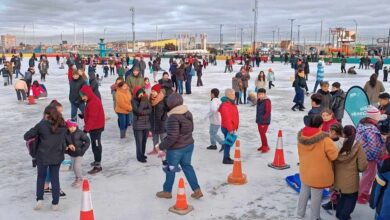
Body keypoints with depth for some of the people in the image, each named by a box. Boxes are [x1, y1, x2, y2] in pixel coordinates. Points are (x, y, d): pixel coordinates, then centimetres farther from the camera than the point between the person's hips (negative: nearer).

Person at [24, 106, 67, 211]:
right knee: (55, 178, 12)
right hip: (57, 156, 2)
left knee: (41, 177, 19)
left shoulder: (41, 125, -13)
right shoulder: (63, 125, -3)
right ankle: (55, 203, 16)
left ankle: (39, 199, 14)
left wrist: (36, 136, 10)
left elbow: (26, 136, -8)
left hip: (43, 156, -2)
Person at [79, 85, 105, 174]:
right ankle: (97, 161, 35)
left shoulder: (93, 103, -24)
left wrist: (86, 129, -26)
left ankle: (98, 165, -1)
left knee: (96, 146, -6)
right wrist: (87, 127, 21)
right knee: (96, 145, 21)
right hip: (95, 127, 10)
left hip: (96, 128, -10)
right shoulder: (91, 101, 9)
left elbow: (92, 118, -27)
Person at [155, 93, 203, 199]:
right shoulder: (188, 113, 0)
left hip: (176, 149, -7)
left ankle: (167, 191, 31)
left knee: (170, 169, 12)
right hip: (189, 145, 7)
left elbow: (172, 137, -26)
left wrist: (161, 146, -14)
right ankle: (197, 190, 21)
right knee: (187, 166, 21)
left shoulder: (173, 117, -25)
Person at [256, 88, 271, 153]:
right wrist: (257, 119, 15)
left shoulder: (267, 101, -16)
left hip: (265, 121, -8)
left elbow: (268, 112, -18)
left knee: (263, 133, -9)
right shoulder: (259, 100, 9)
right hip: (259, 120, 8)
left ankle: (266, 147, 2)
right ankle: (263, 146, 27)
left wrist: (263, 118, -20)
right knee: (261, 133, 14)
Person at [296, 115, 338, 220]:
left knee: (304, 192, 24)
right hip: (318, 174, -6)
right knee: (316, 196, 11)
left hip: (304, 171, 6)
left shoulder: (301, 136, -8)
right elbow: (334, 155, -15)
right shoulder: (324, 139, -26)